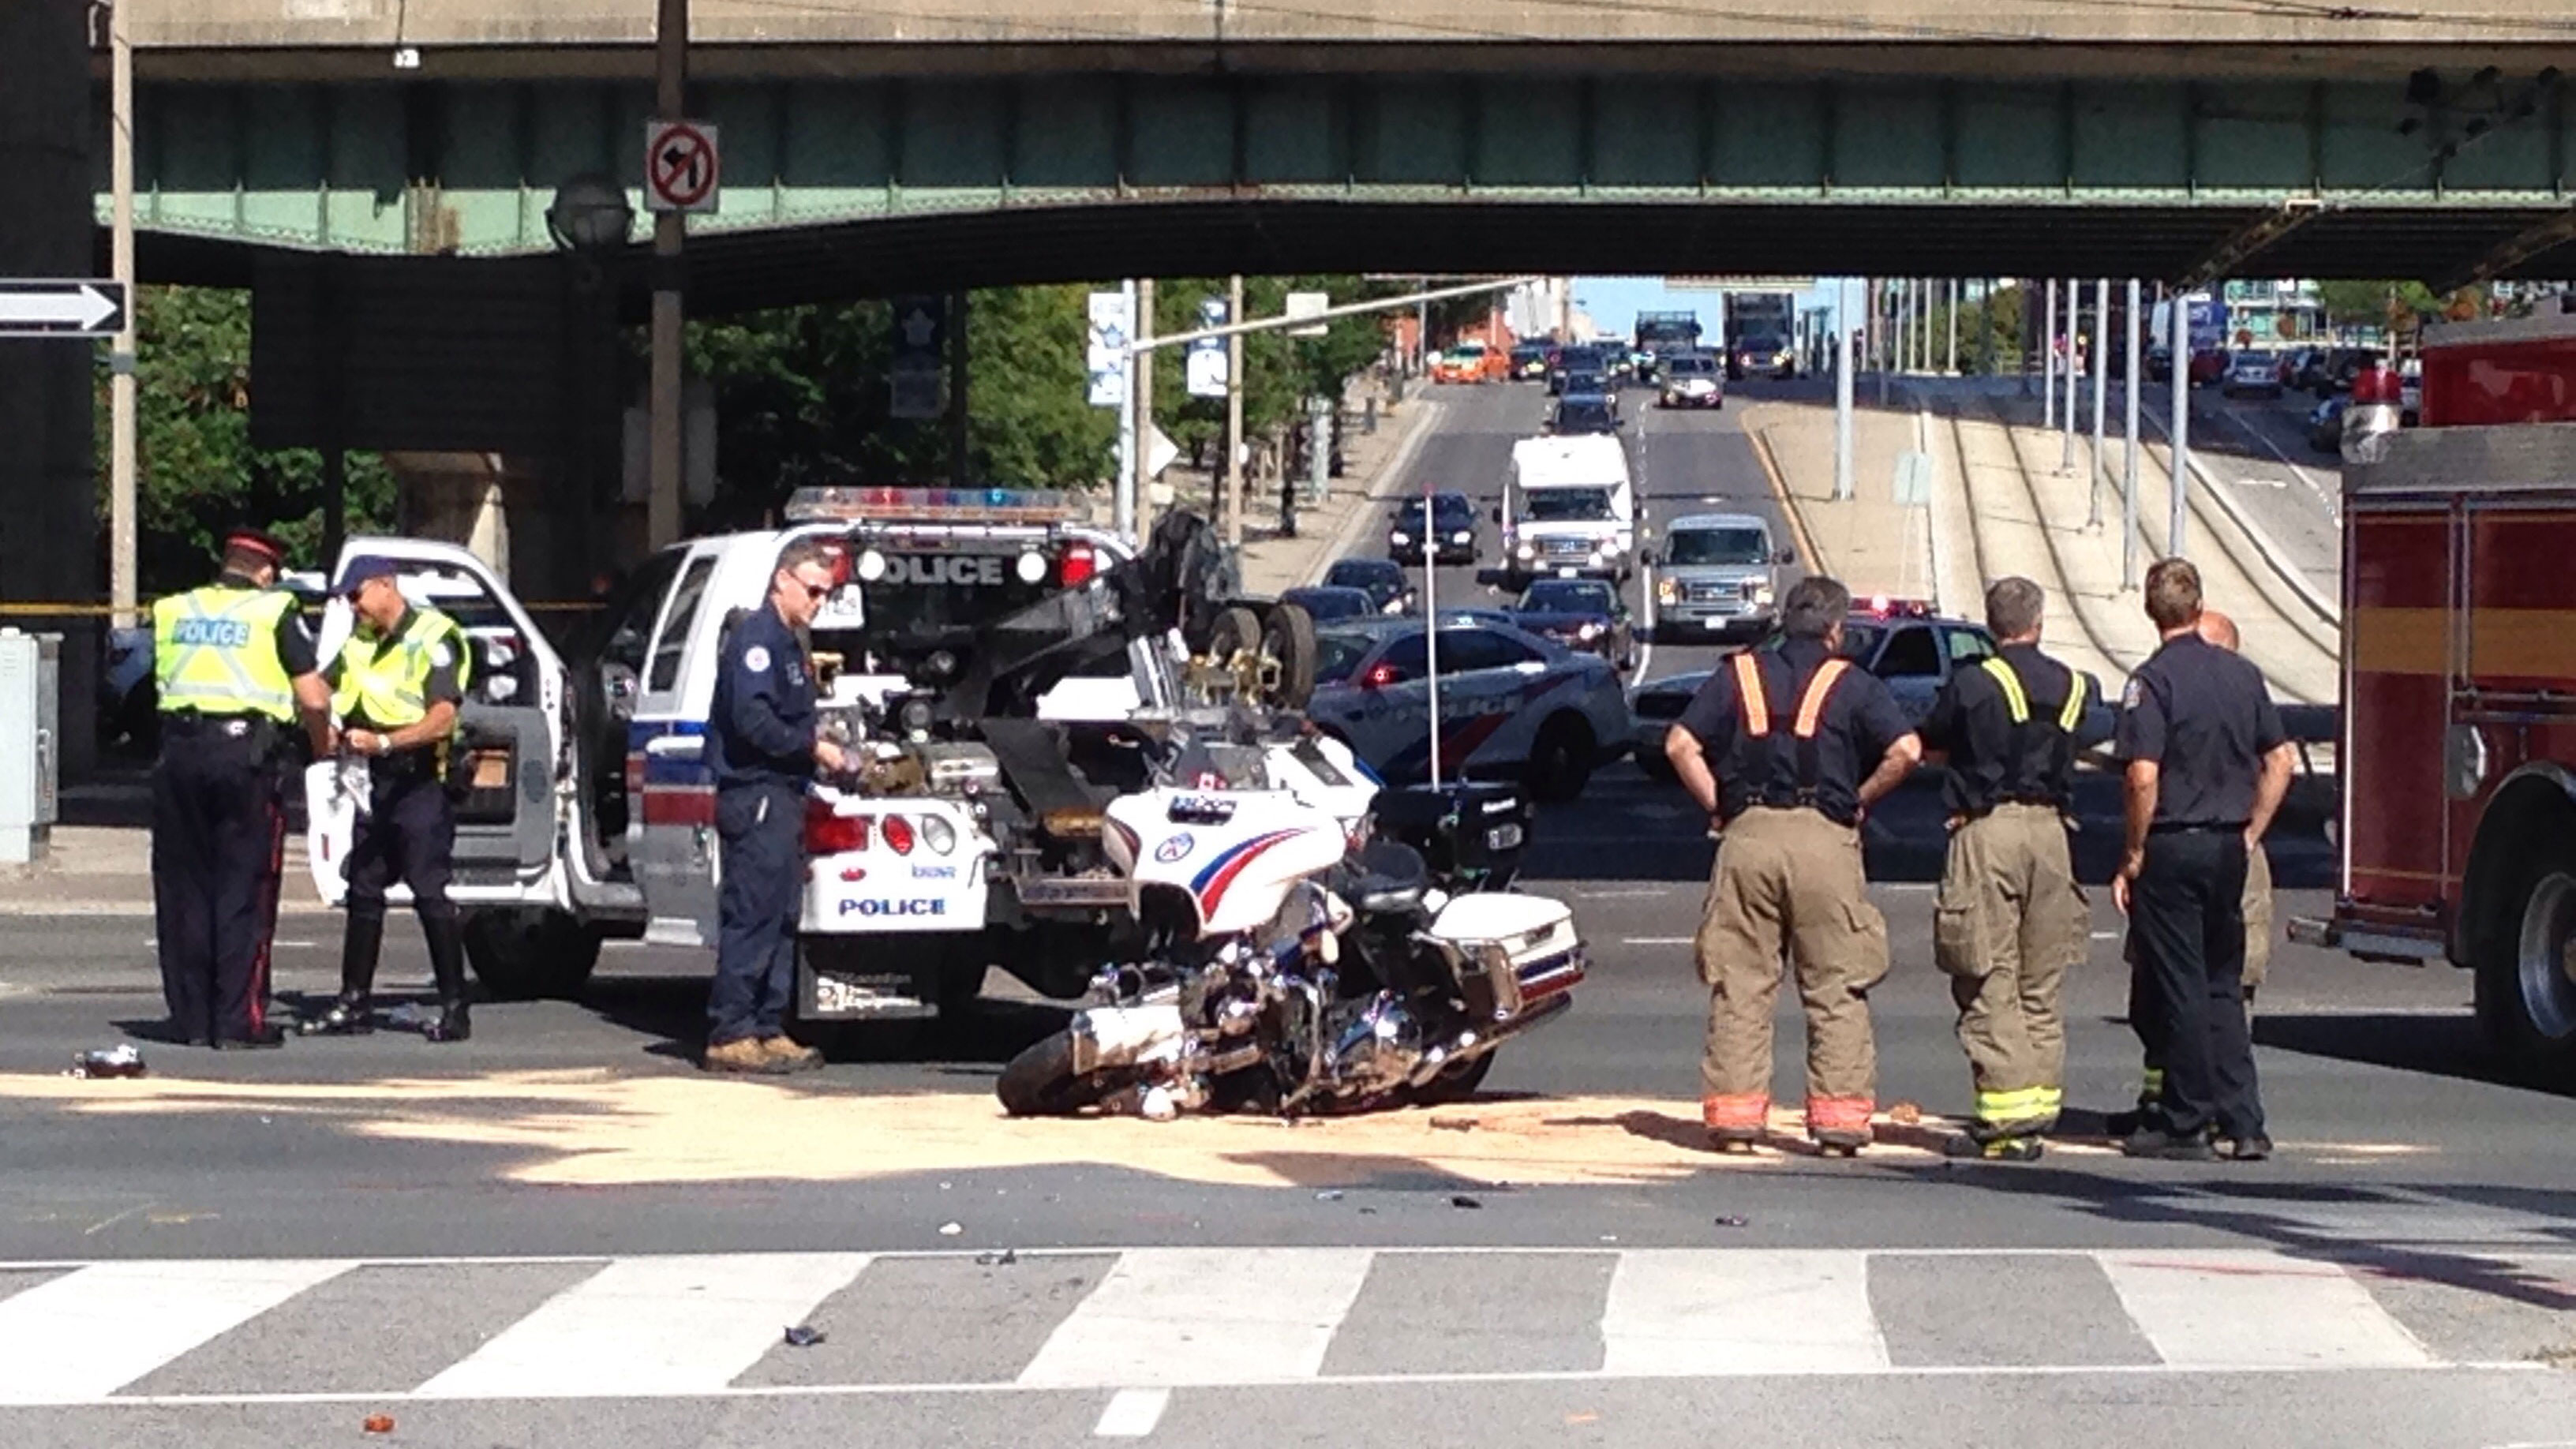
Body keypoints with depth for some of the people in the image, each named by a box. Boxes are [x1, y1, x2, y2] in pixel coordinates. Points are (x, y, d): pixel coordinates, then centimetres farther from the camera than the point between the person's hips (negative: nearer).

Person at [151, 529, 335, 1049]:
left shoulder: (172, 611, 14)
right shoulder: (275, 612, 1)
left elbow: (162, 681, 18)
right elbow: (313, 698, -3)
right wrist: (322, 746, 14)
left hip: (179, 752, 4)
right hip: (244, 752, -4)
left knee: (183, 889, 10)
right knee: (244, 892, 1)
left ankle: (190, 1017, 12)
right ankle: (239, 1020, -1)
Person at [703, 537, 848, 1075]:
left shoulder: (789, 644, 22)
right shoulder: (757, 638, -10)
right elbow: (753, 720, -21)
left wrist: (818, 747, 8)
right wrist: (813, 747, -15)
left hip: (782, 797, 11)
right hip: (755, 794, -11)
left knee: (781, 919, 11)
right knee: (752, 917, -11)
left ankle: (769, 1031, 14)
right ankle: (730, 1035, -10)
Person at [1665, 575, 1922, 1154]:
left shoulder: (1737, 675, 13)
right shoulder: (1852, 684, 6)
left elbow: (1681, 744, 4)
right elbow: (1905, 750, -6)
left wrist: (1719, 807, 9)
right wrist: (1860, 799, 7)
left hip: (1748, 834, 2)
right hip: (1824, 839, -2)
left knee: (1740, 985, 5)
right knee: (1837, 990, 4)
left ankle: (1734, 1114, 1)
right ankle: (1839, 1117, 1)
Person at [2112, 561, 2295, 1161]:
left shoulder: (2153, 680, -13)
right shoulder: (2243, 674, 6)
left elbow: (2144, 777, -19)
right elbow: (2279, 761, 9)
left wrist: (2132, 857, -11)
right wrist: (2250, 835, 15)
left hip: (2172, 847, -6)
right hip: (2228, 848, 6)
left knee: (2177, 991, 1)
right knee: (2224, 988, 13)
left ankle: (2185, 1124, 4)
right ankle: (2245, 1124, 10)